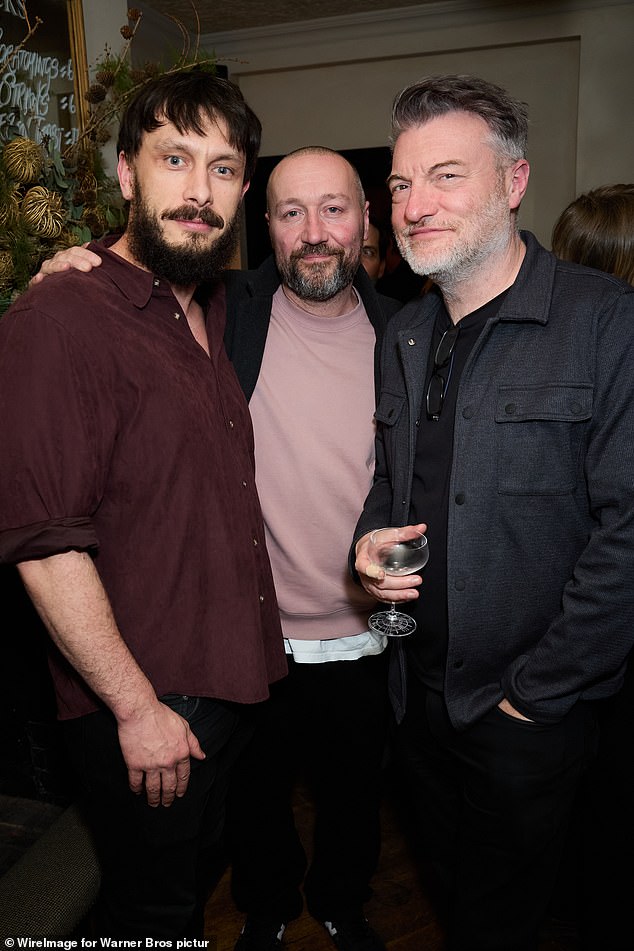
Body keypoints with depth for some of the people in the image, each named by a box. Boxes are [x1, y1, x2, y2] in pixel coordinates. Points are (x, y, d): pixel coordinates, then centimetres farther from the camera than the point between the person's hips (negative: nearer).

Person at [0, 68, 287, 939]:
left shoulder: (218, 313, 8)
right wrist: (137, 705, -18)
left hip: (233, 683, 7)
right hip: (139, 707, -7)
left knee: (198, 876, 28)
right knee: (151, 912, 16)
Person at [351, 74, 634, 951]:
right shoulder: (404, 335, 4)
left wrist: (535, 691, -16)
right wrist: (370, 542, -7)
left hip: (528, 714, -5)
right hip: (421, 692, 6)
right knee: (447, 879, 27)